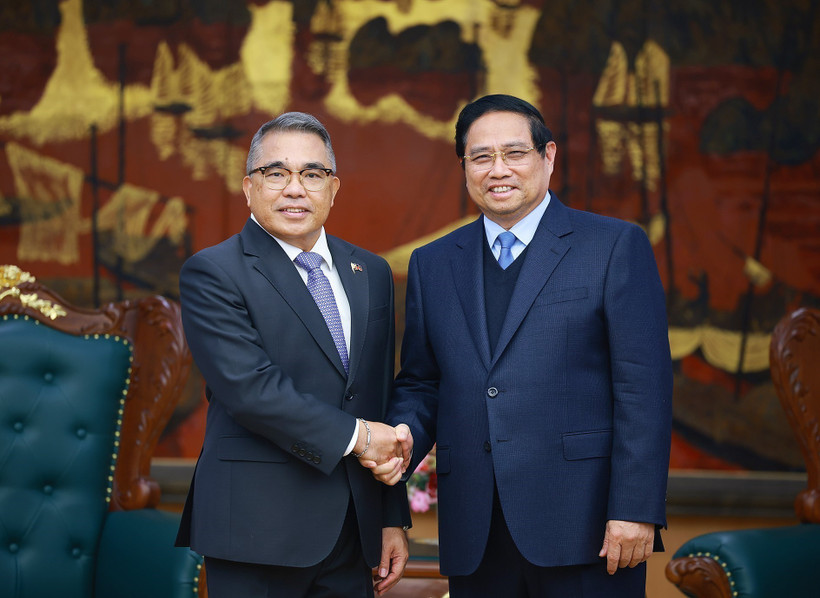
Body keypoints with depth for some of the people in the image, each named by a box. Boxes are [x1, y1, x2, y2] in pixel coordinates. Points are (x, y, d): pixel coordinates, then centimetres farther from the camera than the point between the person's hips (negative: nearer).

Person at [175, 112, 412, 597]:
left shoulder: (371, 273, 13)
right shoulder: (213, 274, -5)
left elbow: (383, 402, 13)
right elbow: (249, 388, -18)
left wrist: (394, 518, 12)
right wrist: (352, 436, -14)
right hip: (259, 531, -5)